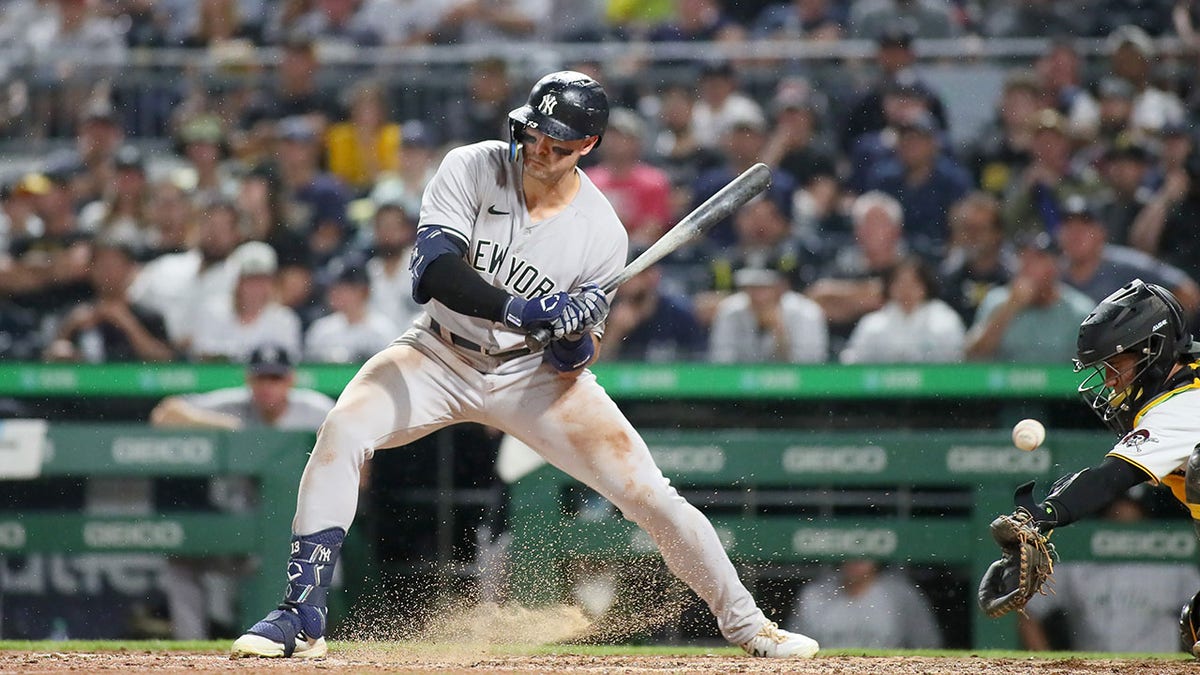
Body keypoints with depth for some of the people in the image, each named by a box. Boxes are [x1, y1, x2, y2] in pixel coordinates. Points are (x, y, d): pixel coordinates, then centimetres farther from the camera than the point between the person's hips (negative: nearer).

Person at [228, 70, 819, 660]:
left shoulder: (601, 234, -13)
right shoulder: (472, 169, -15)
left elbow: (571, 370, -9)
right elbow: (433, 269, -29)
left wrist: (575, 348, -33)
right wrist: (516, 309, -42)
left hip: (534, 376, 0)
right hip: (441, 356, 0)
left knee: (648, 494, -9)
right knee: (343, 430, -27)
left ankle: (745, 624, 13)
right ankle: (302, 618, -20)